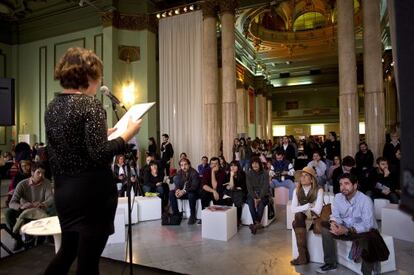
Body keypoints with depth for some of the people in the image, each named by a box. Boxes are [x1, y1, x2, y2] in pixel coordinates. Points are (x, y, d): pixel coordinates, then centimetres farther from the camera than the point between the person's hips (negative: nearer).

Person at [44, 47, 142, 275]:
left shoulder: (52, 107, 8)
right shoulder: (90, 104, -16)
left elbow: (70, 145, 14)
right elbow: (100, 155, -24)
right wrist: (128, 133, -12)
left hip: (63, 190, 8)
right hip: (92, 191, -8)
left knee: (68, 249, 26)